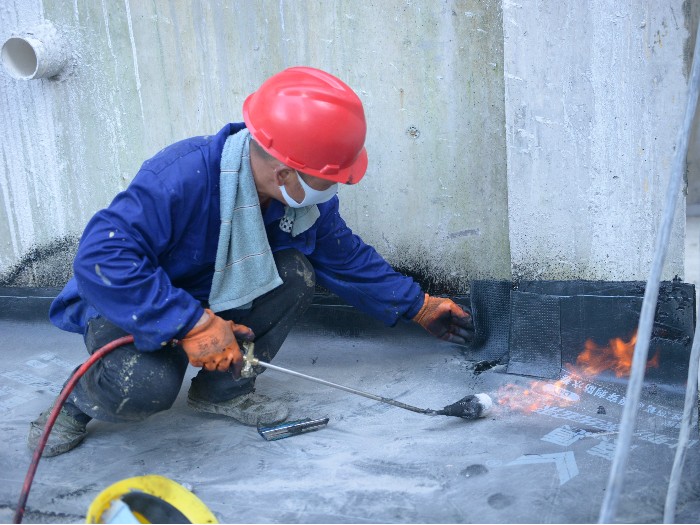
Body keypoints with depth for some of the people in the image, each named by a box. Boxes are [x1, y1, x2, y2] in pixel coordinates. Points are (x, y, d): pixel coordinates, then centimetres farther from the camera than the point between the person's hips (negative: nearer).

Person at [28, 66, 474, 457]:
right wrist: (193, 324, -41)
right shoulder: (181, 177, -35)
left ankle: (224, 389, -2)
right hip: (130, 308, -6)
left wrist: (418, 306, 4)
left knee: (297, 273, -18)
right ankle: (81, 400, 2)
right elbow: (102, 257, -39)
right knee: (149, 385, -35)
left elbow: (348, 259, 2)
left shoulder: (306, 197, -12)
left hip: (215, 299, 6)